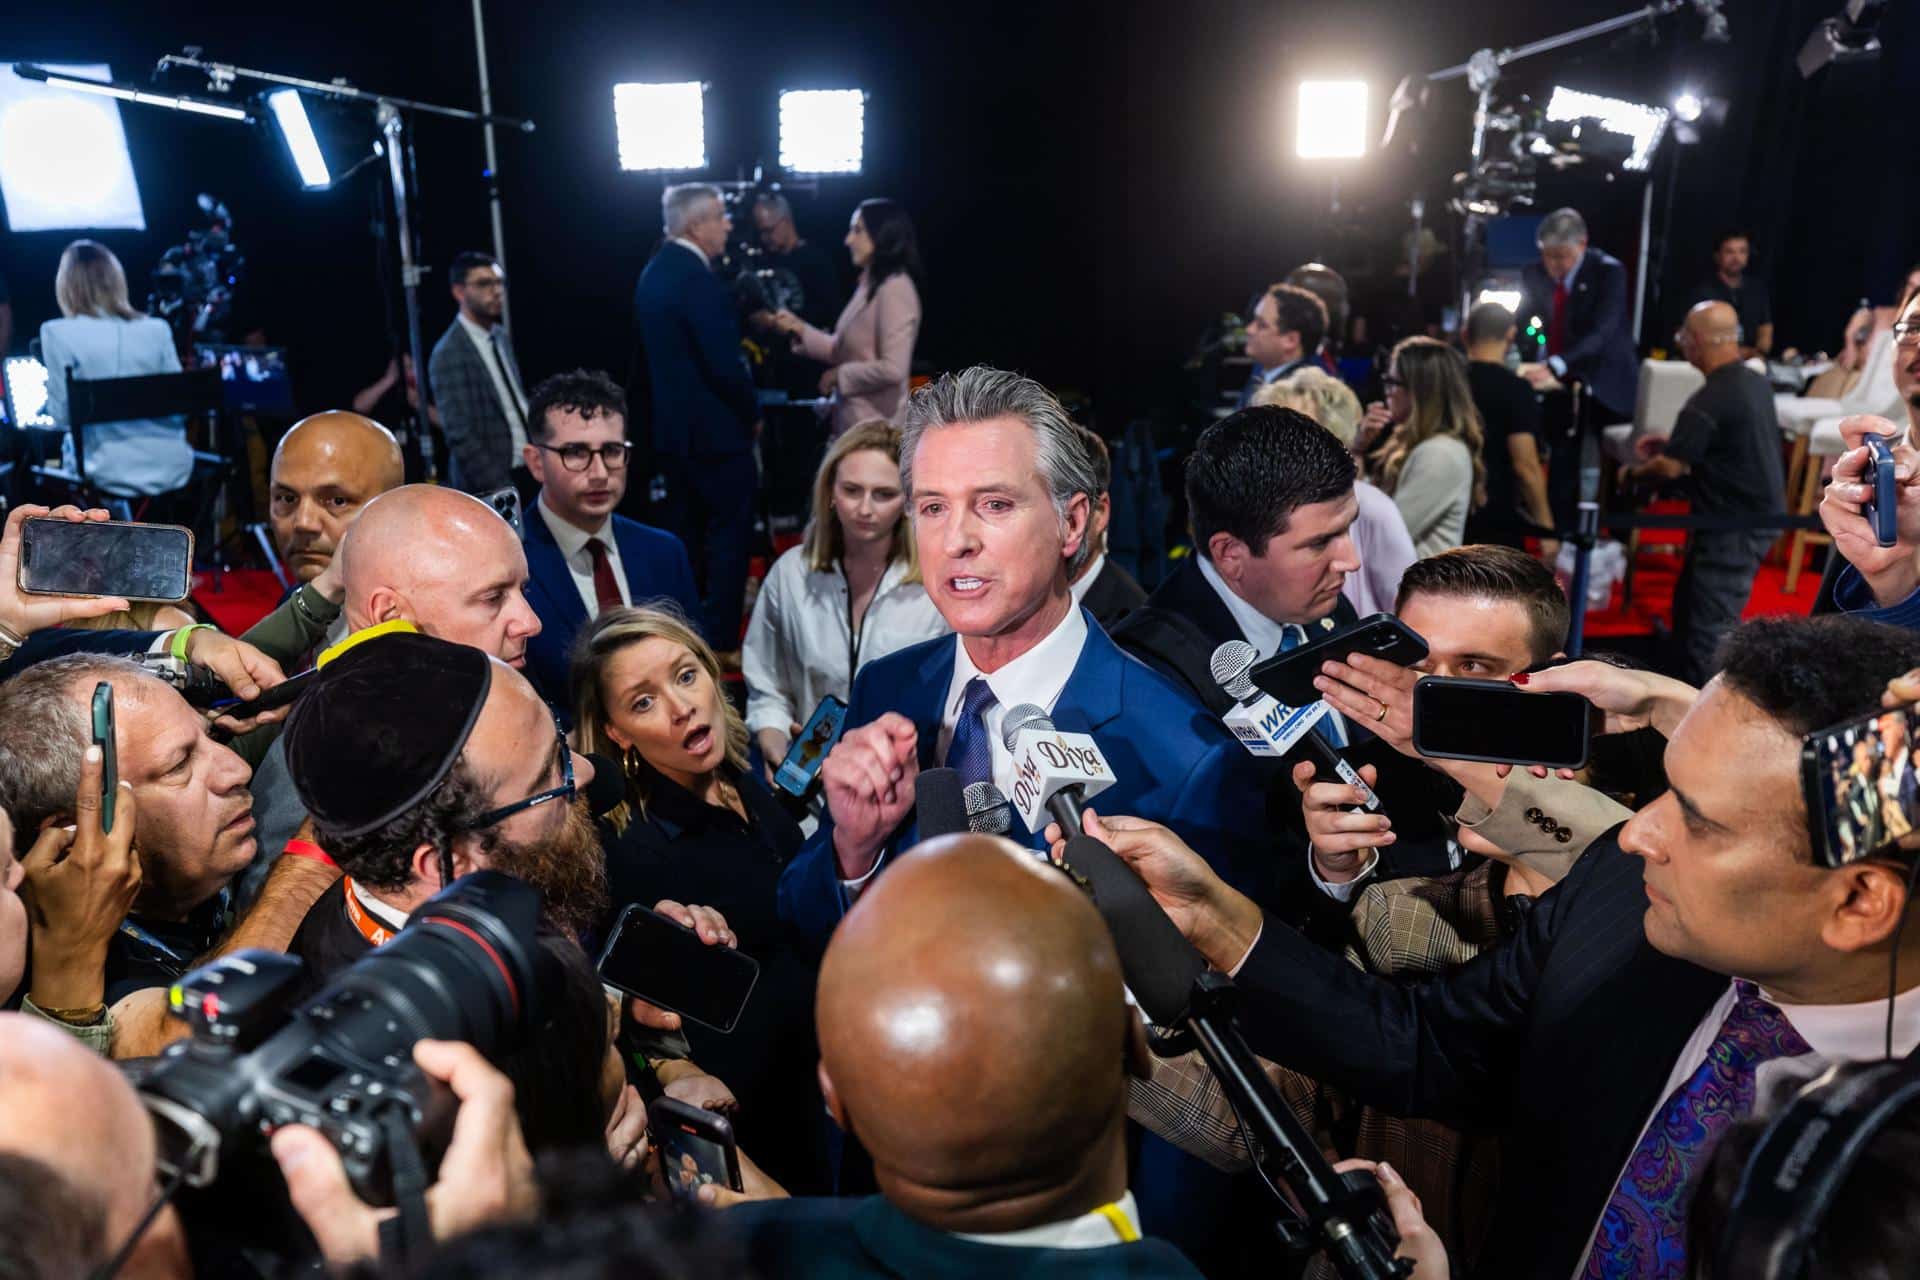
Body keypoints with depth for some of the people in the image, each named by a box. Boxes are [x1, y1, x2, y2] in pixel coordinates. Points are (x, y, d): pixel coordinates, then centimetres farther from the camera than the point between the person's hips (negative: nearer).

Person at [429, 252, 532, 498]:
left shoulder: (501, 337, 10)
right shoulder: (449, 355, -14)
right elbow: (461, 439, -18)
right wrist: (503, 492, -19)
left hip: (531, 470, 7)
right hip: (490, 487, -7)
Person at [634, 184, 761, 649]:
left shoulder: (655, 271, 10)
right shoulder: (698, 280, -20)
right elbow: (725, 364, -23)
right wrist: (752, 413, -7)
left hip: (672, 426, 9)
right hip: (715, 429, -9)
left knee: (680, 538, 15)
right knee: (729, 534, 2)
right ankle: (719, 641, 6)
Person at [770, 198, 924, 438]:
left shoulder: (895, 288, -16)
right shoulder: (867, 285, 12)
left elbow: (893, 368, -24)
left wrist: (839, 374, -13)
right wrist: (800, 329, 6)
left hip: (875, 430, -9)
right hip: (851, 424, 9)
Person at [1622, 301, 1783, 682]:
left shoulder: (1709, 400, -22)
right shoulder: (1756, 383, 7)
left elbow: (1671, 467, -19)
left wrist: (1632, 473, 0)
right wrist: (1671, 443, 21)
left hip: (1734, 527, -10)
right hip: (1760, 515, 10)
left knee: (1708, 628, -3)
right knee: (1691, 610, 22)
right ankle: (1697, 693, 34)